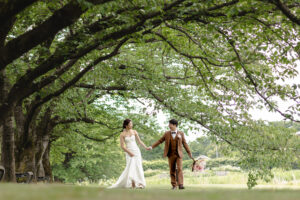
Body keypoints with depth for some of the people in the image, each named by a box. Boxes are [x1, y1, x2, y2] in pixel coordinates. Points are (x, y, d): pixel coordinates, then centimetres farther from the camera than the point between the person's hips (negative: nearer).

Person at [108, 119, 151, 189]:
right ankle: (132, 183, -5)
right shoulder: (122, 134, -4)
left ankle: (140, 183, -3)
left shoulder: (134, 132, 6)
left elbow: (139, 141, 11)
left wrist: (146, 147, 2)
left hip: (137, 151, 3)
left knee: (138, 166, -3)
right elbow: (122, 146, -7)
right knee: (131, 167, -11)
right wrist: (129, 153, -14)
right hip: (129, 153, -3)